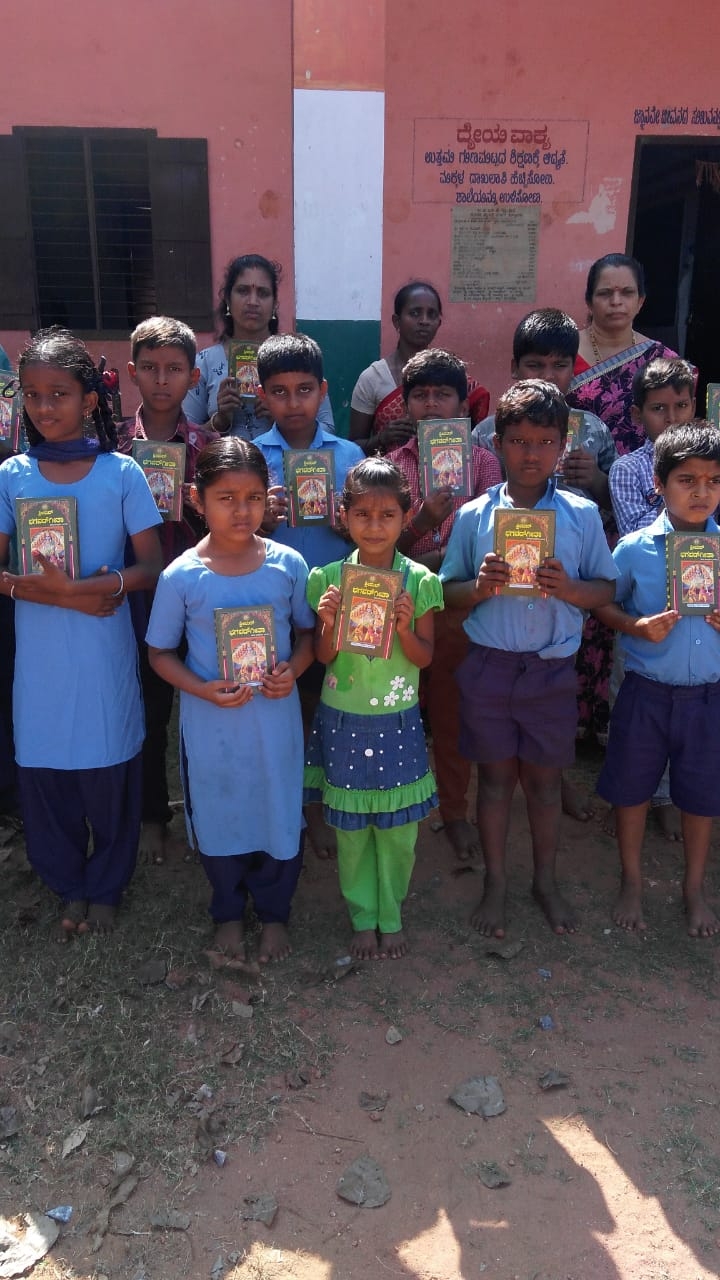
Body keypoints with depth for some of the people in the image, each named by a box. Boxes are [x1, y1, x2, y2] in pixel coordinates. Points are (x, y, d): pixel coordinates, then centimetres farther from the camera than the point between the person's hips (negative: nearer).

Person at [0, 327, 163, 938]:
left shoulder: (122, 473, -4)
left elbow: (153, 566, -6)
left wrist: (83, 585, -21)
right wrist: (67, 599, -18)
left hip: (105, 657, -1)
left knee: (109, 774, 8)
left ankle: (105, 887, 32)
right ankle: (69, 885, 35)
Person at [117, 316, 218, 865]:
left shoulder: (210, 446, 1)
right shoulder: (112, 443, 0)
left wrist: (197, 506, -16)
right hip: (140, 597, 0)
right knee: (148, 713, 12)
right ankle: (152, 814, 31)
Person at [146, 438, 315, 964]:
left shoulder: (288, 564, -8)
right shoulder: (181, 576, -11)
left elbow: (307, 632, 5)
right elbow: (161, 652, -2)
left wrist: (293, 669, -16)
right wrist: (205, 690, -18)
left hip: (275, 717, 1)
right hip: (211, 722, 0)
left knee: (279, 812, 14)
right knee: (219, 816, 16)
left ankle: (274, 911, 41)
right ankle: (229, 911, 43)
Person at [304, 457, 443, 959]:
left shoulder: (418, 580, -7)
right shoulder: (329, 578, -7)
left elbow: (424, 658, -4)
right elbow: (324, 657, -3)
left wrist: (404, 626, -23)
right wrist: (329, 622, -23)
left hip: (397, 722, 0)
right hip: (344, 721, 0)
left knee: (398, 830, 10)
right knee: (351, 828, 12)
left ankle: (391, 917, 32)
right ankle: (363, 918, 32)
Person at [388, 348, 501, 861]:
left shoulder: (483, 462, 0)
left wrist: (428, 560, -21)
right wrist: (425, 518, -24)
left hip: (458, 607, -1)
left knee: (453, 713, 8)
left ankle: (455, 811, 26)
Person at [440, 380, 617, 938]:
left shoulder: (582, 514, -1)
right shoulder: (473, 516, -1)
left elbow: (607, 588, 2)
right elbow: (447, 592, 3)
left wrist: (568, 588, -19)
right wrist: (480, 587, -18)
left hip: (553, 667, 0)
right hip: (489, 666, 0)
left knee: (545, 778, 13)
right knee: (496, 776, 12)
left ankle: (547, 880, 33)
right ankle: (495, 882, 29)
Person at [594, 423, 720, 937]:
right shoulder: (634, 549, -9)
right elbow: (603, 605, 1)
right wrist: (637, 627, -16)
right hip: (647, 692, -1)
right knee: (632, 788, 13)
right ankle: (632, 882, 36)